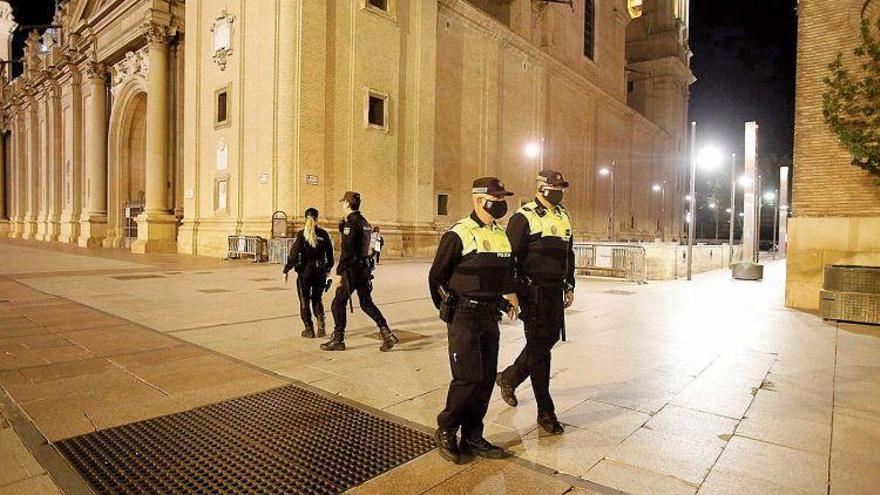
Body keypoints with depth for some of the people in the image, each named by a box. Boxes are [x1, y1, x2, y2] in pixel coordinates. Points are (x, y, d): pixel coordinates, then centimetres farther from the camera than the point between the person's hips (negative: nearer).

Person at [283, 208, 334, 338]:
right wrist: (328, 268, 21)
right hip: (320, 271, 3)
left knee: (304, 300, 10)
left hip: (305, 271, -3)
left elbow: (293, 254, -11)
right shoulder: (324, 234, 0)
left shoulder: (301, 234, -8)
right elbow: (330, 253, 7)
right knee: (317, 299, 18)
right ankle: (321, 325, 2)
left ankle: (309, 330, 13)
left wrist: (286, 270, -5)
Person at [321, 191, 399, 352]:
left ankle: (338, 340, 13)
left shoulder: (351, 223, -15)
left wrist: (339, 273, -20)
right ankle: (387, 334, 7)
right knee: (366, 303, 14)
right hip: (365, 268, 9)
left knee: (338, 304, 4)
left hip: (352, 270, -9)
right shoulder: (364, 222, 14)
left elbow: (346, 251, -21)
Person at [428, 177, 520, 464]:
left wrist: (510, 297, 15)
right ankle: (445, 432, 14)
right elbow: (437, 277, -5)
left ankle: (472, 437, 24)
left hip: (490, 317, 7)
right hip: (464, 318, -7)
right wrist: (449, 311, 2)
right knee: (469, 378, -8)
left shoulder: (502, 235, 12)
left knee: (486, 379, 9)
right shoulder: (459, 234, -11)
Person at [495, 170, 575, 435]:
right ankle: (546, 412, 9)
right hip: (534, 290, -7)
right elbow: (509, 255, -12)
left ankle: (509, 377, 38)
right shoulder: (524, 216, -10)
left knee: (549, 338, 14)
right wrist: (512, 290, -14)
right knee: (539, 346, -2)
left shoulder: (564, 217, 14)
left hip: (556, 289, 8)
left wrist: (569, 286, 17)